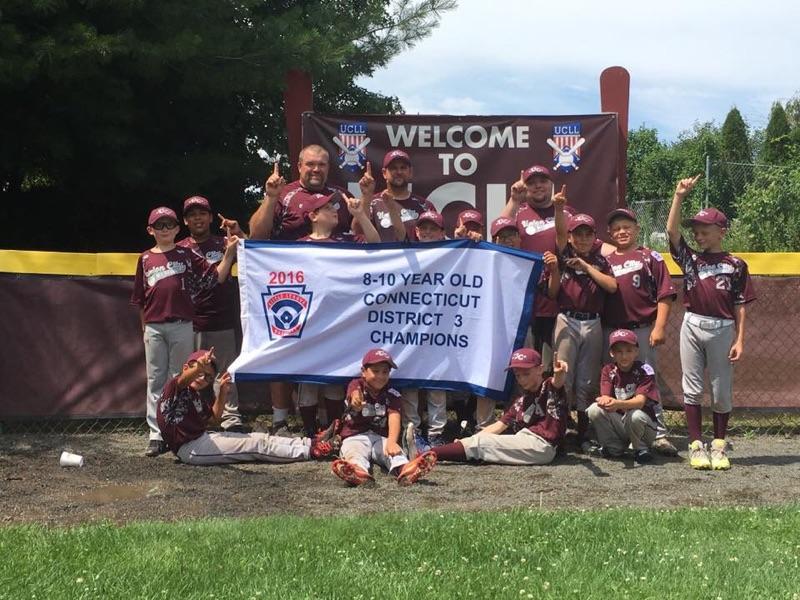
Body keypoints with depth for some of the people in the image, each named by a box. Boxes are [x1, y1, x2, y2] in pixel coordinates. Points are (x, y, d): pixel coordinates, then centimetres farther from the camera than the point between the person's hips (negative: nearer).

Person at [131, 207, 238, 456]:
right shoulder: (145, 259, 10)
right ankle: (156, 436, 6)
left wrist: (229, 253, -12)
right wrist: (144, 328, 9)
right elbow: (140, 299, 13)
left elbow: (216, 277, 0)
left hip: (182, 326, -2)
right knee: (156, 381, 3)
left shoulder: (186, 255, 6)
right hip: (154, 328, 2)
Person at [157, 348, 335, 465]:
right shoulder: (173, 388, -12)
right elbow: (183, 380, -36)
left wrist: (222, 392, 5)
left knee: (261, 439, 6)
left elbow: (214, 416, 21)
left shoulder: (199, 395, 15)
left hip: (202, 437, 9)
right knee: (259, 445, -8)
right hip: (189, 448, -9)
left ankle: (310, 443, 9)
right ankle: (309, 451, -2)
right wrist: (199, 367, -59)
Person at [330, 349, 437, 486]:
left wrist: (391, 442, -36)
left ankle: (404, 470, -66)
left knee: (395, 451, -30)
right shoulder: (356, 385, -3)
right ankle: (359, 472, -72)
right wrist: (356, 403, -59)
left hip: (382, 438, 2)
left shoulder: (391, 394, 3)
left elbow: (394, 417, -15)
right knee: (354, 454, -36)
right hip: (355, 436, -2)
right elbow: (355, 396, -30)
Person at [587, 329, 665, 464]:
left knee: (635, 415, -37)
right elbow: (605, 396, -14)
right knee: (594, 410, -21)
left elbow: (640, 400, -24)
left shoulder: (645, 370, -12)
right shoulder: (608, 371, 0)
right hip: (618, 423, 3)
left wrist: (618, 404, -45)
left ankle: (641, 448, -6)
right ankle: (614, 447, -1)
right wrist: (605, 401, -41)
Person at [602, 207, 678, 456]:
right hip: (610, 331, 4)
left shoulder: (649, 257, 2)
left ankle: (658, 434, 1)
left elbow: (665, 295, -3)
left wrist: (659, 327, -10)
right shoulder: (605, 261, 13)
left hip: (642, 330, -4)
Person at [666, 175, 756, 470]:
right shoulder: (690, 258, 7)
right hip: (693, 326, 2)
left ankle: (719, 446, 17)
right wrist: (679, 196, -10)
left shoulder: (736, 265, 2)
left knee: (722, 391, 5)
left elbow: (740, 306, 1)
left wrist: (740, 339, -5)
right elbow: (671, 230, -4)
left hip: (723, 329, -2)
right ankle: (696, 446, 10)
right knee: (692, 389, 3)